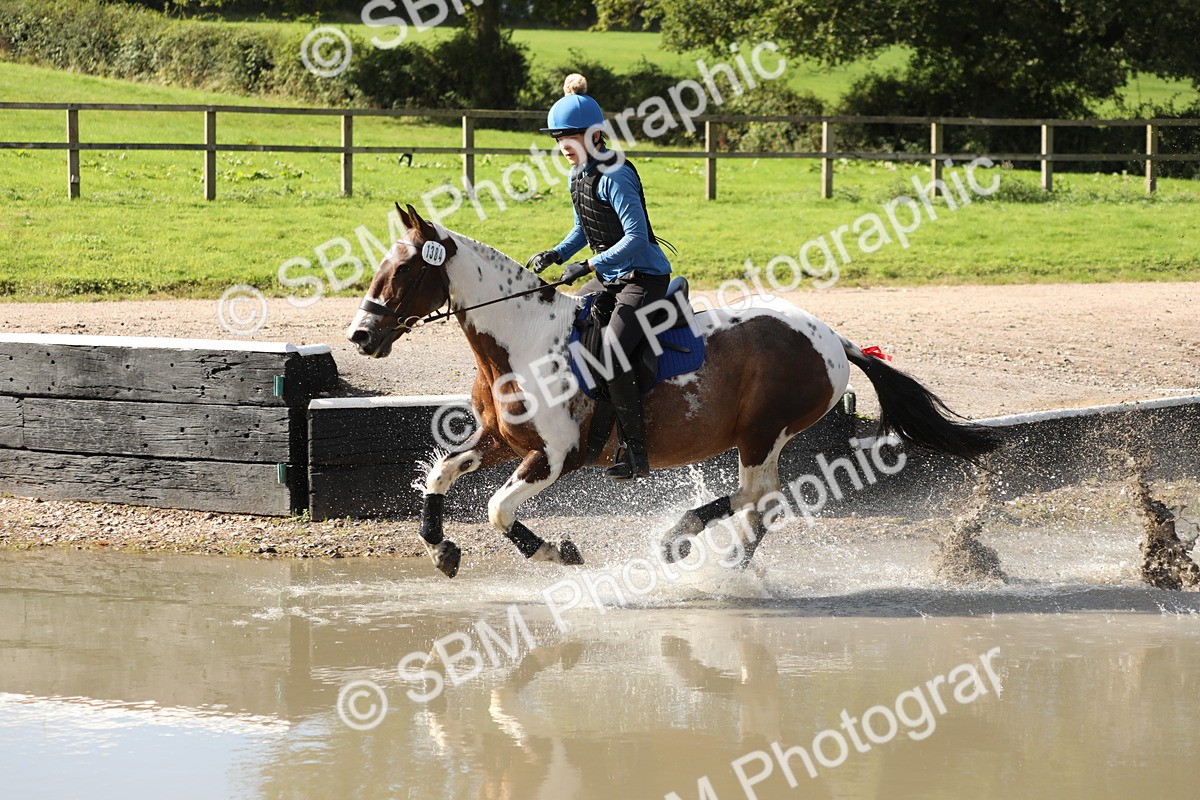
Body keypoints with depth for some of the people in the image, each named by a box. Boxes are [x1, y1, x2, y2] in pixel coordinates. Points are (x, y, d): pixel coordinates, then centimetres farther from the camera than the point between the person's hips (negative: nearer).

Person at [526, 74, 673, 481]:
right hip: (611, 279, 10)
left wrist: (591, 265, -30)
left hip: (644, 277, -10)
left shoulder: (615, 177, -20)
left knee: (611, 354, -26)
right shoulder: (578, 176, 9)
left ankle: (636, 452, -23)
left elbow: (636, 237, -25)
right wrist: (557, 253, 3)